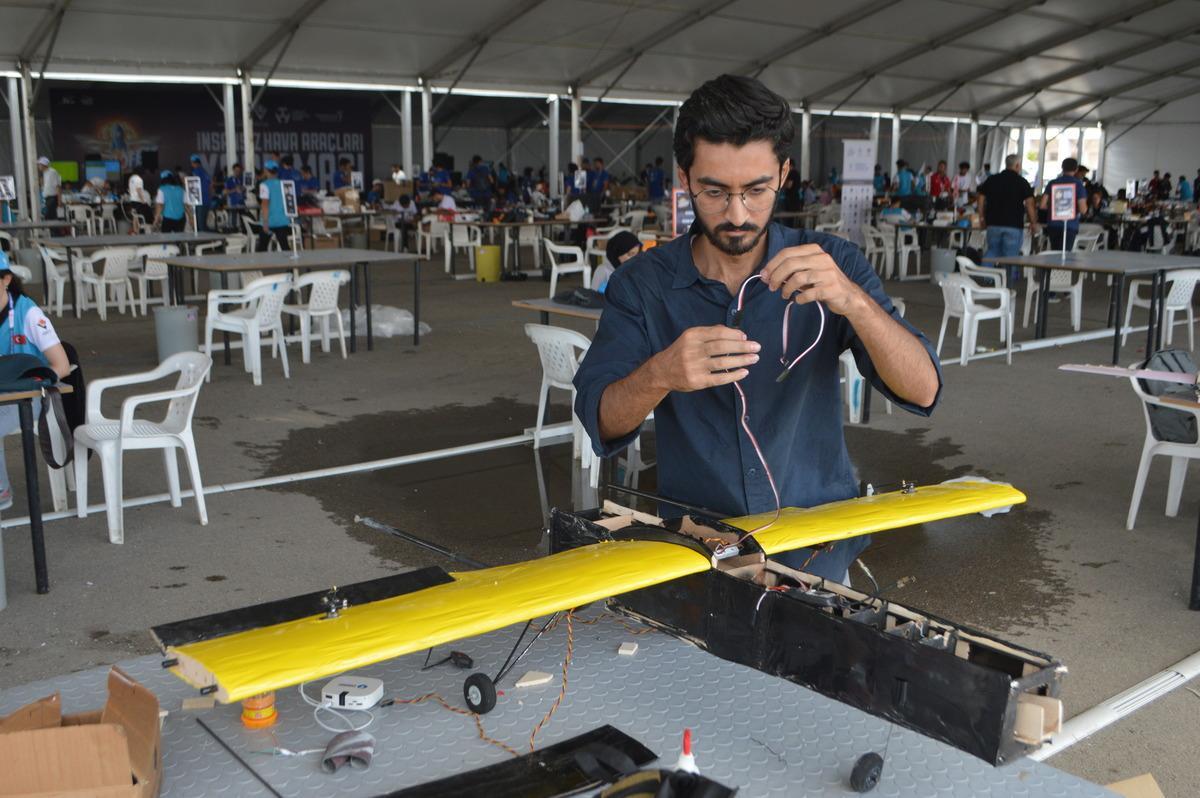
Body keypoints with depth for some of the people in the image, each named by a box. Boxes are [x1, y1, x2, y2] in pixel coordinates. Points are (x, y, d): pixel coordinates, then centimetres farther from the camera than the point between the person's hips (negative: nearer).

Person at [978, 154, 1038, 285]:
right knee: (1011, 257, 1)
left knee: (992, 252, 14)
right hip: (1014, 225, -4)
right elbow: (1029, 204, -8)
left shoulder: (991, 180, 8)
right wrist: (1033, 223, -1)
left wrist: (982, 219, 16)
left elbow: (981, 200, 9)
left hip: (993, 224, 4)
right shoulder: (1022, 182, -3)